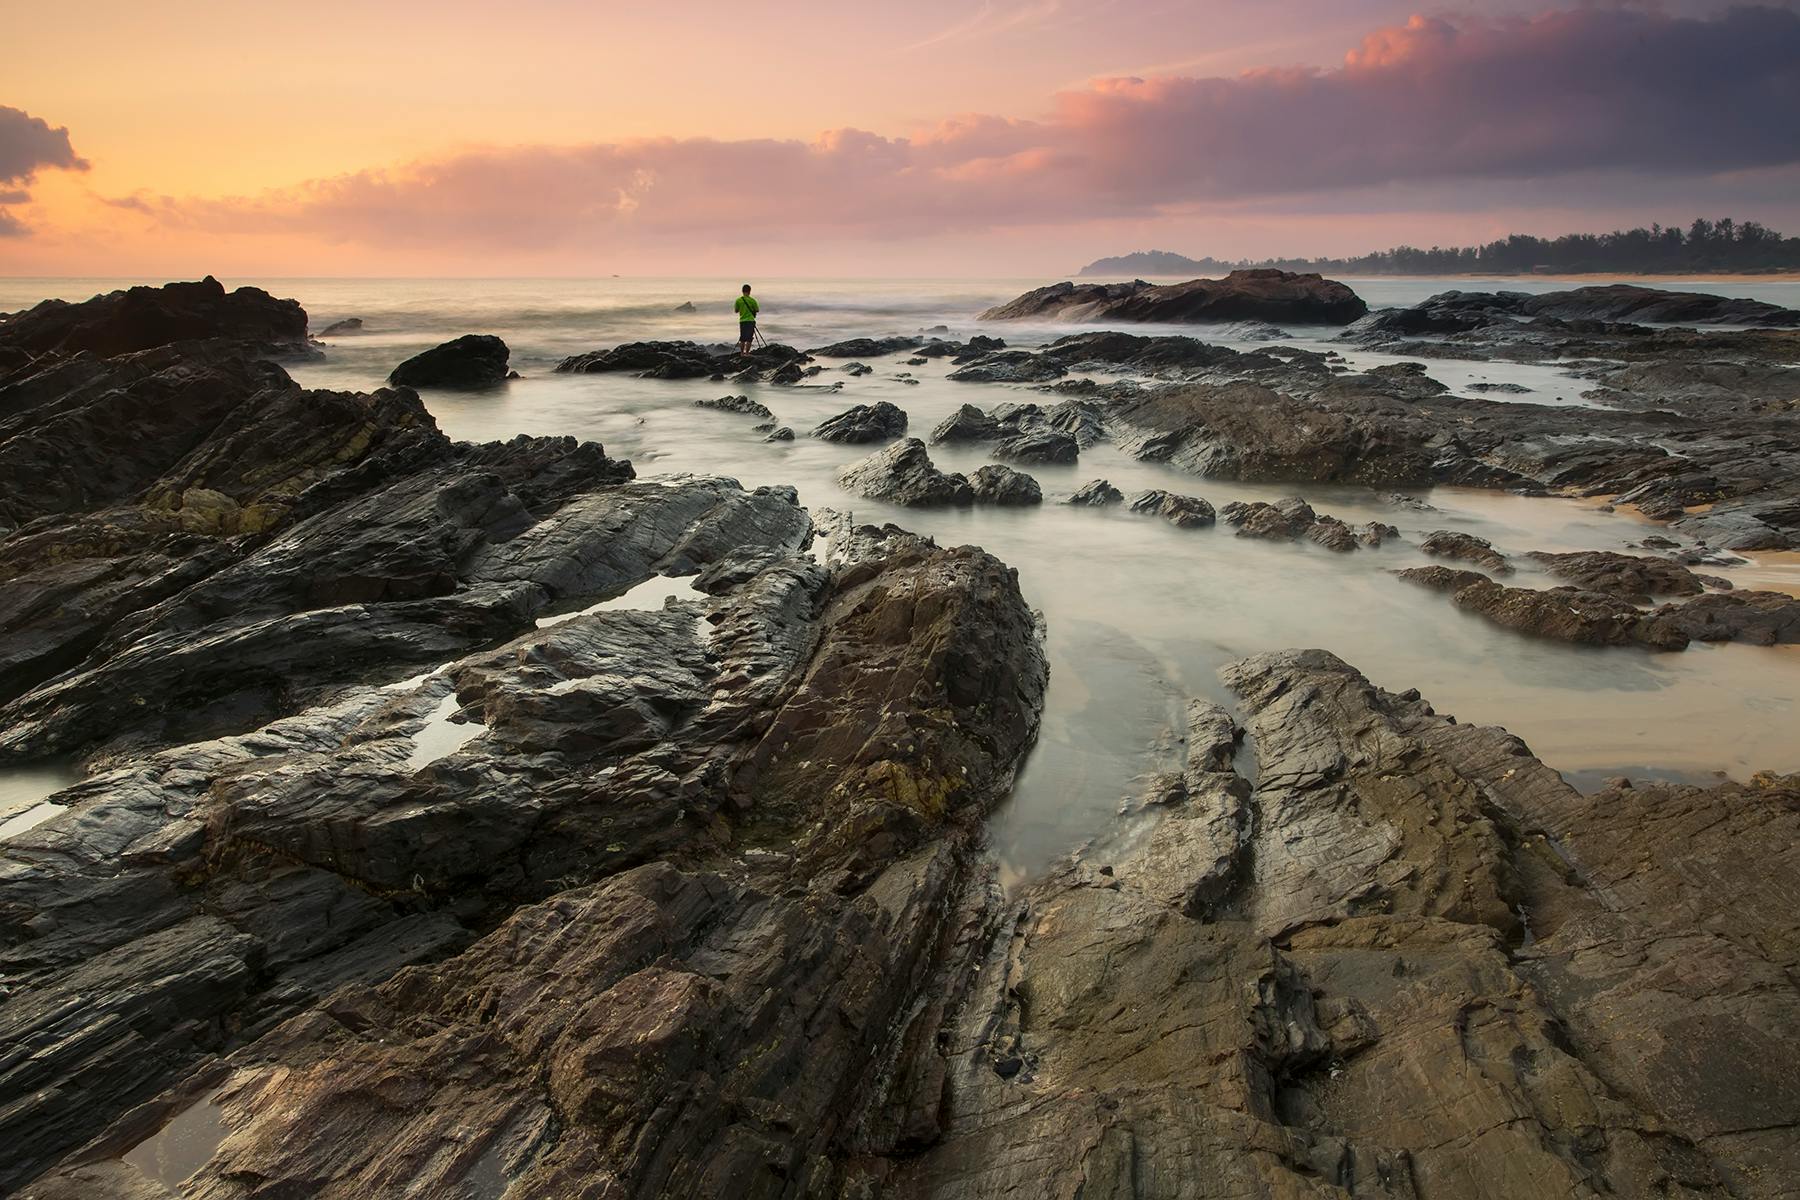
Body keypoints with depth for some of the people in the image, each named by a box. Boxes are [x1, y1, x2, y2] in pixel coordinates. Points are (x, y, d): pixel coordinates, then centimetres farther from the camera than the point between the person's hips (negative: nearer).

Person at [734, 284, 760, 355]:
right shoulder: (752, 300, -6)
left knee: (742, 339, 10)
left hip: (742, 321, 3)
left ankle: (742, 353, 9)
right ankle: (747, 353, -5)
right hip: (750, 320, -3)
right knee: (749, 339, -1)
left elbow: (736, 310, 8)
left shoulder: (738, 300, 0)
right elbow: (757, 310, 0)